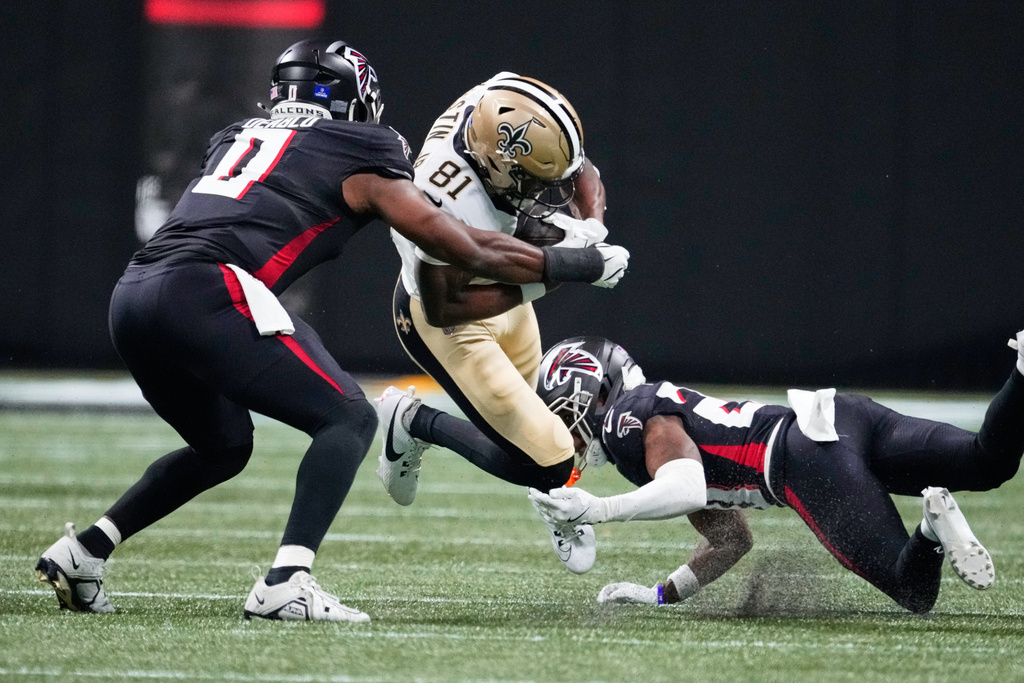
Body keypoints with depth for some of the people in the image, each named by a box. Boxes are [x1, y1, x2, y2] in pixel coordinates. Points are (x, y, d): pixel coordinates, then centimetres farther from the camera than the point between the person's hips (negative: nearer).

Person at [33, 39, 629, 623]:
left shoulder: (240, 137, 29)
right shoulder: (362, 161, 12)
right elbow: (474, 253, 16)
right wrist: (577, 263, 28)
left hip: (132, 297, 7)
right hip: (204, 294, -7)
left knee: (224, 447, 27)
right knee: (349, 420, 1)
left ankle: (83, 553, 20)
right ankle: (286, 582, -15)